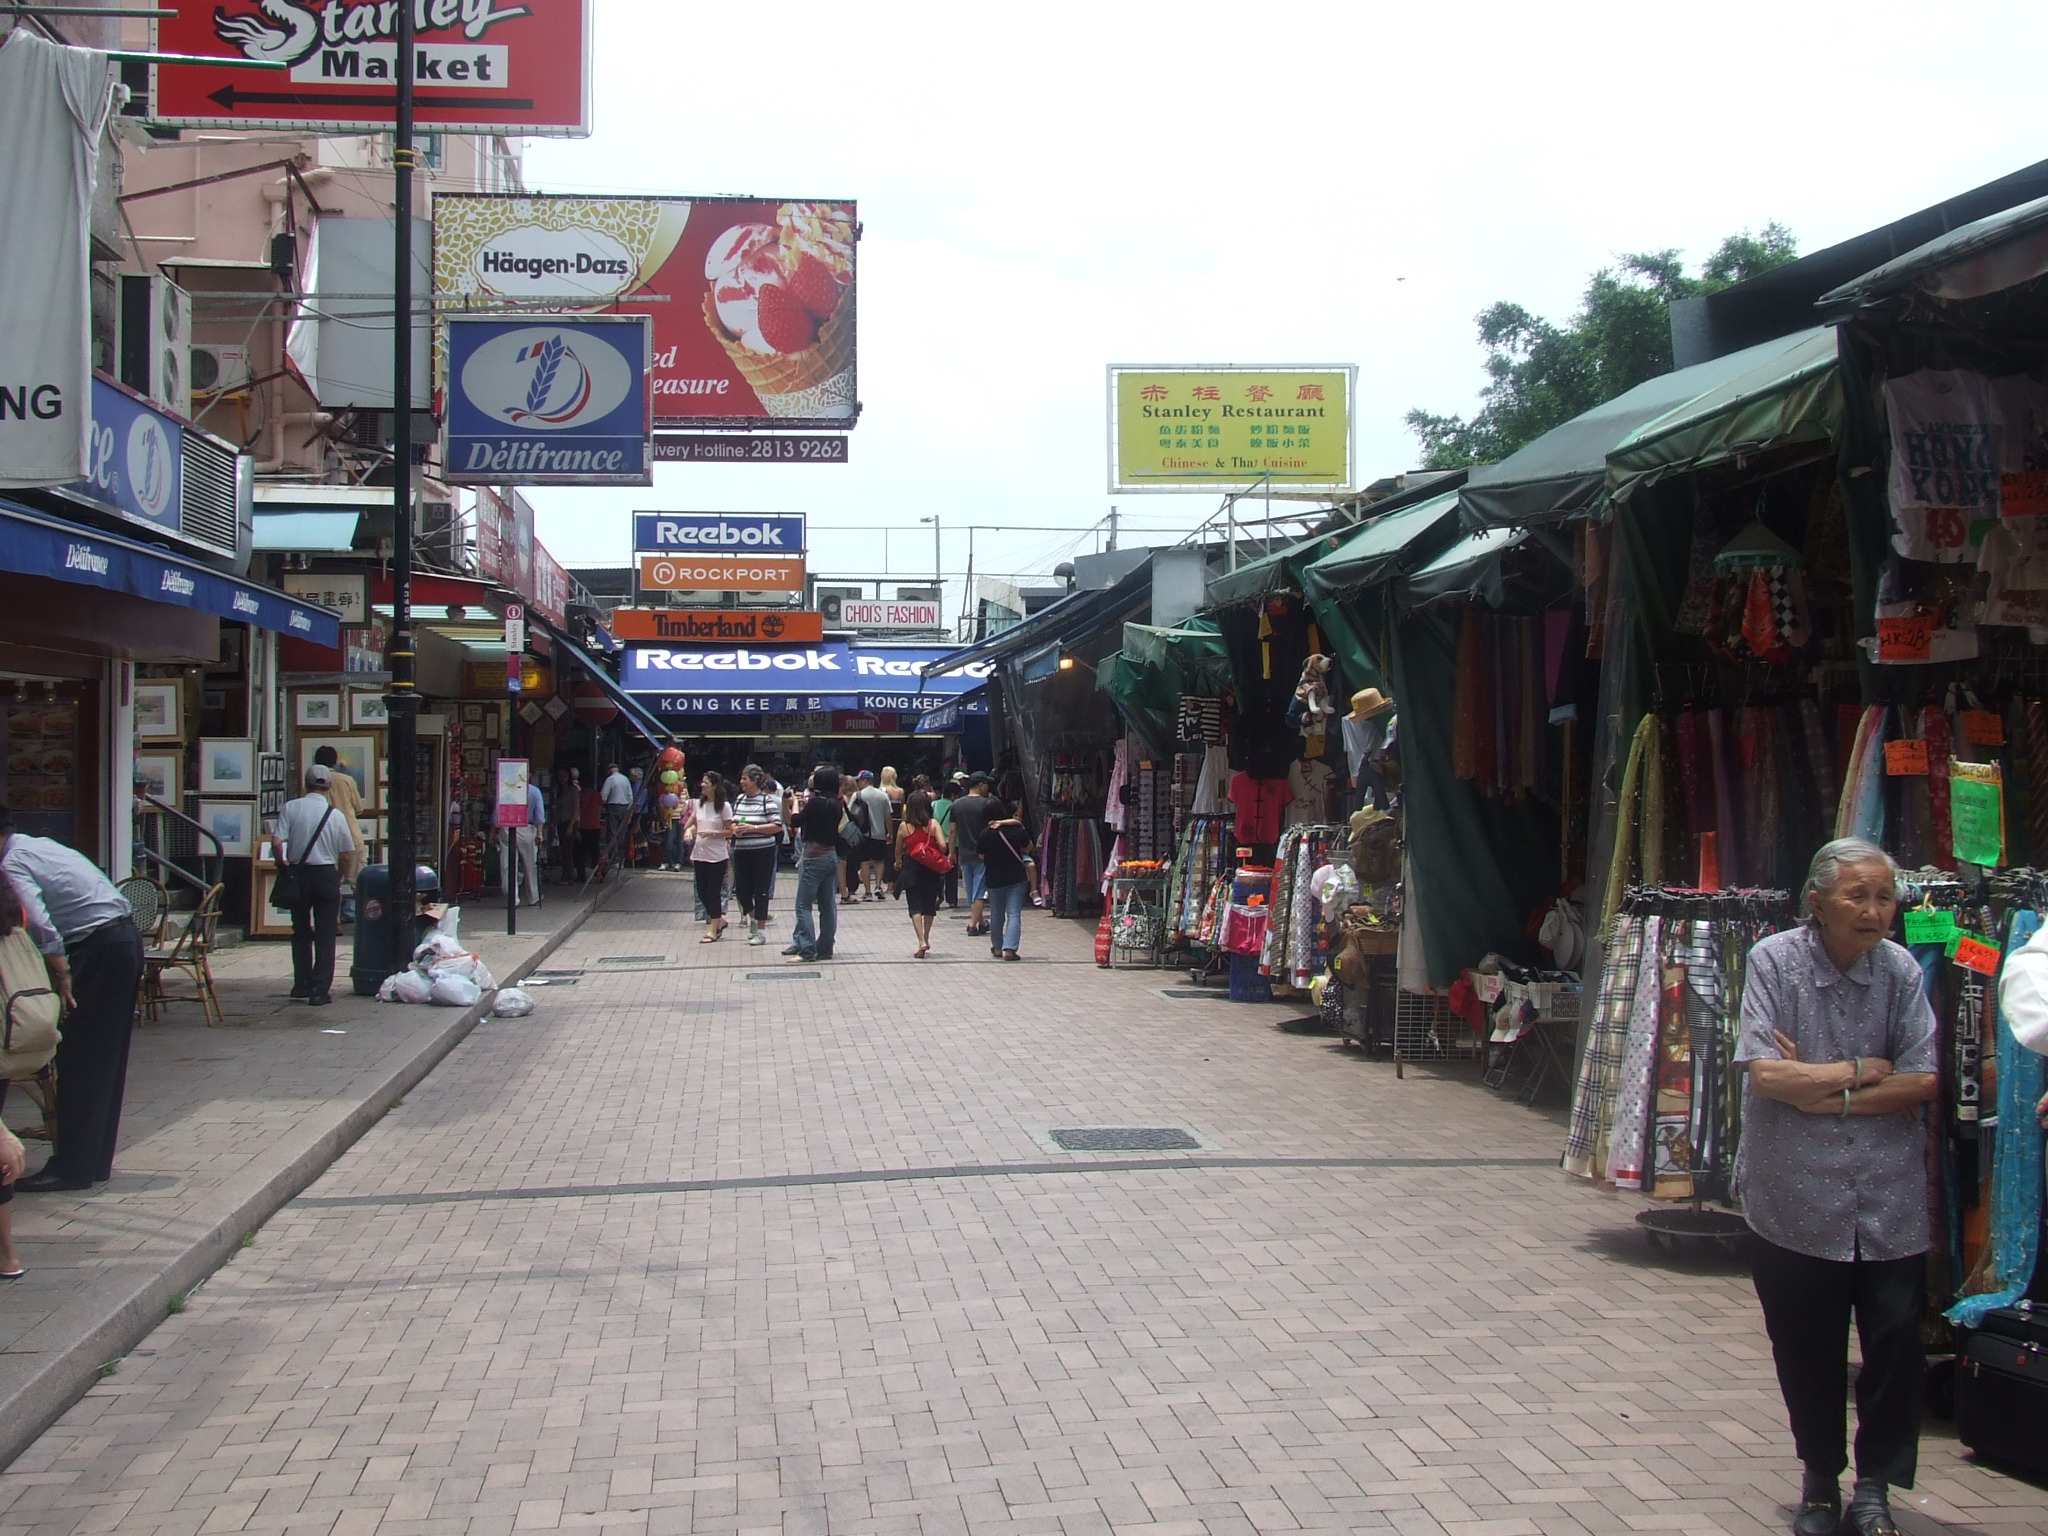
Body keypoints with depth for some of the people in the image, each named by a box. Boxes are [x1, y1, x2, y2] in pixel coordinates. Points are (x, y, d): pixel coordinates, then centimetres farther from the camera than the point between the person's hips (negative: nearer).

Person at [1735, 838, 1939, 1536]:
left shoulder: (1900, 969, -1)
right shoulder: (1774, 960, -8)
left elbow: (1922, 1082, -6)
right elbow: (1766, 1073, -16)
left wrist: (1829, 1095, -14)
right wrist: (1859, 1071, -9)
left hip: (1890, 1200, 2)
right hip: (1795, 1199, -1)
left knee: (1897, 1340, -1)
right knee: (1806, 1350, 10)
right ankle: (1821, 1480, 31)